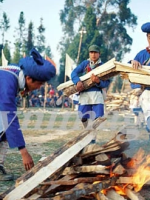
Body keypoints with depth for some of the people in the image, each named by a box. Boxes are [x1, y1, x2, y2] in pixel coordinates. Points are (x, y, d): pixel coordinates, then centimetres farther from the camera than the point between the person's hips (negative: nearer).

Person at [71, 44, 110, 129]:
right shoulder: (85, 63, 10)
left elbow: (107, 82, -2)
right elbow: (74, 73, 2)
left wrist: (98, 82, -23)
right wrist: (78, 81, -18)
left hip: (97, 93, -1)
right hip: (84, 93, 1)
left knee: (98, 117, -11)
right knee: (83, 117, 4)